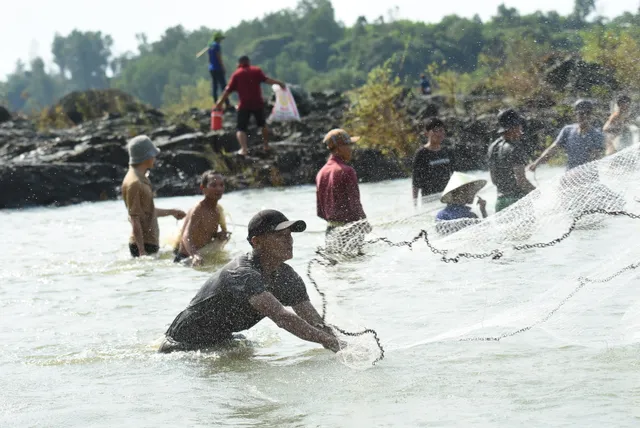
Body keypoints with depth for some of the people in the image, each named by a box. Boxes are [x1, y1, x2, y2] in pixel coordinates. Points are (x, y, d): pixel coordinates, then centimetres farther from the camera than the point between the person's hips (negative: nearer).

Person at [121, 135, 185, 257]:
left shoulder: (142, 179, 15)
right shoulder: (133, 183, -17)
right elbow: (134, 219, -20)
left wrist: (171, 212, 37)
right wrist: (142, 251, -23)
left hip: (151, 241, 10)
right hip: (144, 244, -10)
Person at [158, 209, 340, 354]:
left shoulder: (287, 277, -5)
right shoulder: (242, 275, -32)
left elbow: (315, 323, -5)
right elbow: (281, 317, -42)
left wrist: (340, 349, -21)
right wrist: (327, 339, -45)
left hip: (220, 343, 8)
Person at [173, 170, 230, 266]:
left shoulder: (218, 210, 3)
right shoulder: (198, 210, -22)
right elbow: (187, 236, -38)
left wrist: (218, 235, -7)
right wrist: (195, 255, -57)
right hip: (185, 257, -8)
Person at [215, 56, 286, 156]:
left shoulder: (236, 74, 5)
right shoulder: (256, 70, 7)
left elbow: (228, 90, 1)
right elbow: (266, 80, -8)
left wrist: (220, 102, 6)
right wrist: (278, 83, -4)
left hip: (244, 105, -2)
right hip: (258, 103, 2)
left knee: (241, 128, -2)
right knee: (262, 124, 25)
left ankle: (244, 148, -23)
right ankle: (266, 145, 33)